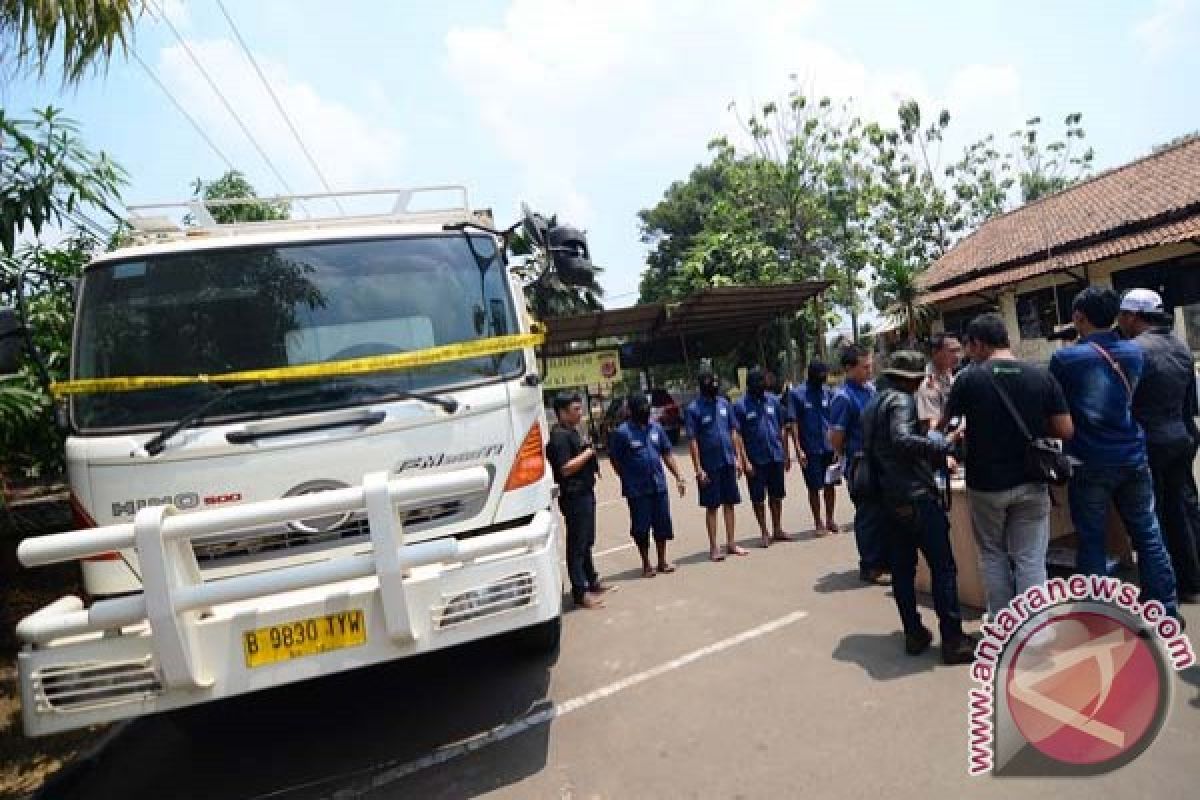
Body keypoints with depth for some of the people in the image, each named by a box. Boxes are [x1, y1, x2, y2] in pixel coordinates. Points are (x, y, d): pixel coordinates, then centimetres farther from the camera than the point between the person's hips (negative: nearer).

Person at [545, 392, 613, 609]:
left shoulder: (572, 432, 15)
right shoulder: (559, 436, -17)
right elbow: (566, 468, -23)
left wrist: (589, 451, 9)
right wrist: (587, 453, -16)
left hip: (585, 493, 11)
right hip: (573, 496, -11)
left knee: (587, 542, 20)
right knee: (577, 544, -3)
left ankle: (592, 582, 32)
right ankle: (580, 592, 3)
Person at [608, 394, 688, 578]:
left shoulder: (656, 428, 6)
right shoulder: (622, 432, -9)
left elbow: (667, 455, 11)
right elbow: (615, 460, -4)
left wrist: (678, 477, 8)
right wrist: (629, 481, -1)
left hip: (659, 486, 4)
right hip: (637, 491, -4)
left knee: (662, 525, 10)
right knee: (641, 527, 5)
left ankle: (662, 561, 26)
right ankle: (646, 564, 21)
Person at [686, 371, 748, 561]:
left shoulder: (724, 403, 5)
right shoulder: (693, 409, -10)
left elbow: (733, 432, 10)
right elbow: (692, 440, -11)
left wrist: (738, 458, 6)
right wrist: (698, 469, -14)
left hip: (728, 463, 5)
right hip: (709, 466, -5)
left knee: (729, 503, 12)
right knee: (711, 507, 4)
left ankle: (731, 543, 23)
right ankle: (713, 547, 13)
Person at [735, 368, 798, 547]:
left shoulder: (774, 400, 5)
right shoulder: (740, 406, -8)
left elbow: (782, 429, 10)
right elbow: (738, 435, -8)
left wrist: (787, 454, 9)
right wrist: (745, 461, -13)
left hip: (776, 457, 4)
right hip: (756, 460, -4)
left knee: (777, 495, 13)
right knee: (758, 498, 4)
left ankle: (777, 530, 27)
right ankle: (764, 533, 17)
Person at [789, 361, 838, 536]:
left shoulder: (828, 392, 5)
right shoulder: (796, 394, -5)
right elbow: (793, 423, -6)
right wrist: (798, 449, -11)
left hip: (829, 447, 3)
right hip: (810, 450, -3)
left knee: (830, 484, 11)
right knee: (814, 487, 5)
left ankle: (830, 519, 26)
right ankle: (818, 523, 19)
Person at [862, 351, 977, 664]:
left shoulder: (871, 406, 16)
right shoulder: (900, 400, -11)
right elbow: (901, 439, -28)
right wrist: (944, 445, -23)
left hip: (888, 497, 9)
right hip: (916, 495, -9)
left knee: (902, 568, 11)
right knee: (943, 567, -1)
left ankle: (914, 634, 18)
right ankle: (953, 640, 2)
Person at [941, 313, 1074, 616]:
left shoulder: (969, 379, -10)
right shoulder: (1042, 376, -5)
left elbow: (943, 425, 1)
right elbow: (1065, 431, -5)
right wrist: (1033, 427, 13)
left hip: (986, 484, -1)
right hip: (1031, 483, 1)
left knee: (993, 555, 15)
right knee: (1030, 561, 7)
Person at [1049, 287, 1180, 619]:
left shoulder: (1064, 358, -12)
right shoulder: (1134, 352, 2)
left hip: (1089, 463, -4)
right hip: (1132, 458, 4)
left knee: (1091, 540, 6)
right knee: (1148, 537, 14)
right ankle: (1166, 611, 24)